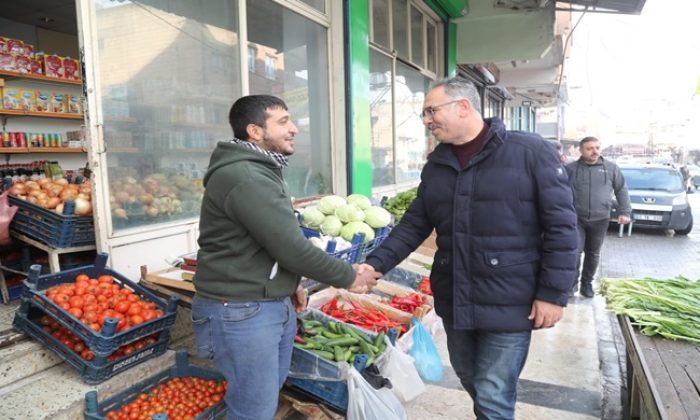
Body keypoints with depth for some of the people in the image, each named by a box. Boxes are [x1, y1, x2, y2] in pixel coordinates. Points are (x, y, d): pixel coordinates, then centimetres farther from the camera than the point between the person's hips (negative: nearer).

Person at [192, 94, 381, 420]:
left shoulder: (259, 171, 12)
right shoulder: (245, 178, -23)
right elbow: (291, 247, -23)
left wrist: (288, 284, 16)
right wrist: (349, 277, -11)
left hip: (275, 304, 10)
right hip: (242, 311, -10)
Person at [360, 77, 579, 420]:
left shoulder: (530, 151, -11)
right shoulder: (436, 165, 6)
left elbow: (561, 225, -10)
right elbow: (414, 224, 7)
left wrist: (553, 293, -12)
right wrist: (376, 264, -4)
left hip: (508, 304, -5)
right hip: (454, 301, 6)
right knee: (470, 381, 22)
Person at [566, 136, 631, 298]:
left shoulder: (611, 167, 3)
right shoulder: (570, 168, -1)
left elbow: (621, 190, 8)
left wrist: (624, 212, 0)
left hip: (600, 219, 2)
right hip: (576, 219, -2)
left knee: (593, 253, 10)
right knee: (575, 251, -9)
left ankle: (587, 283, 25)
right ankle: (572, 282, 7)